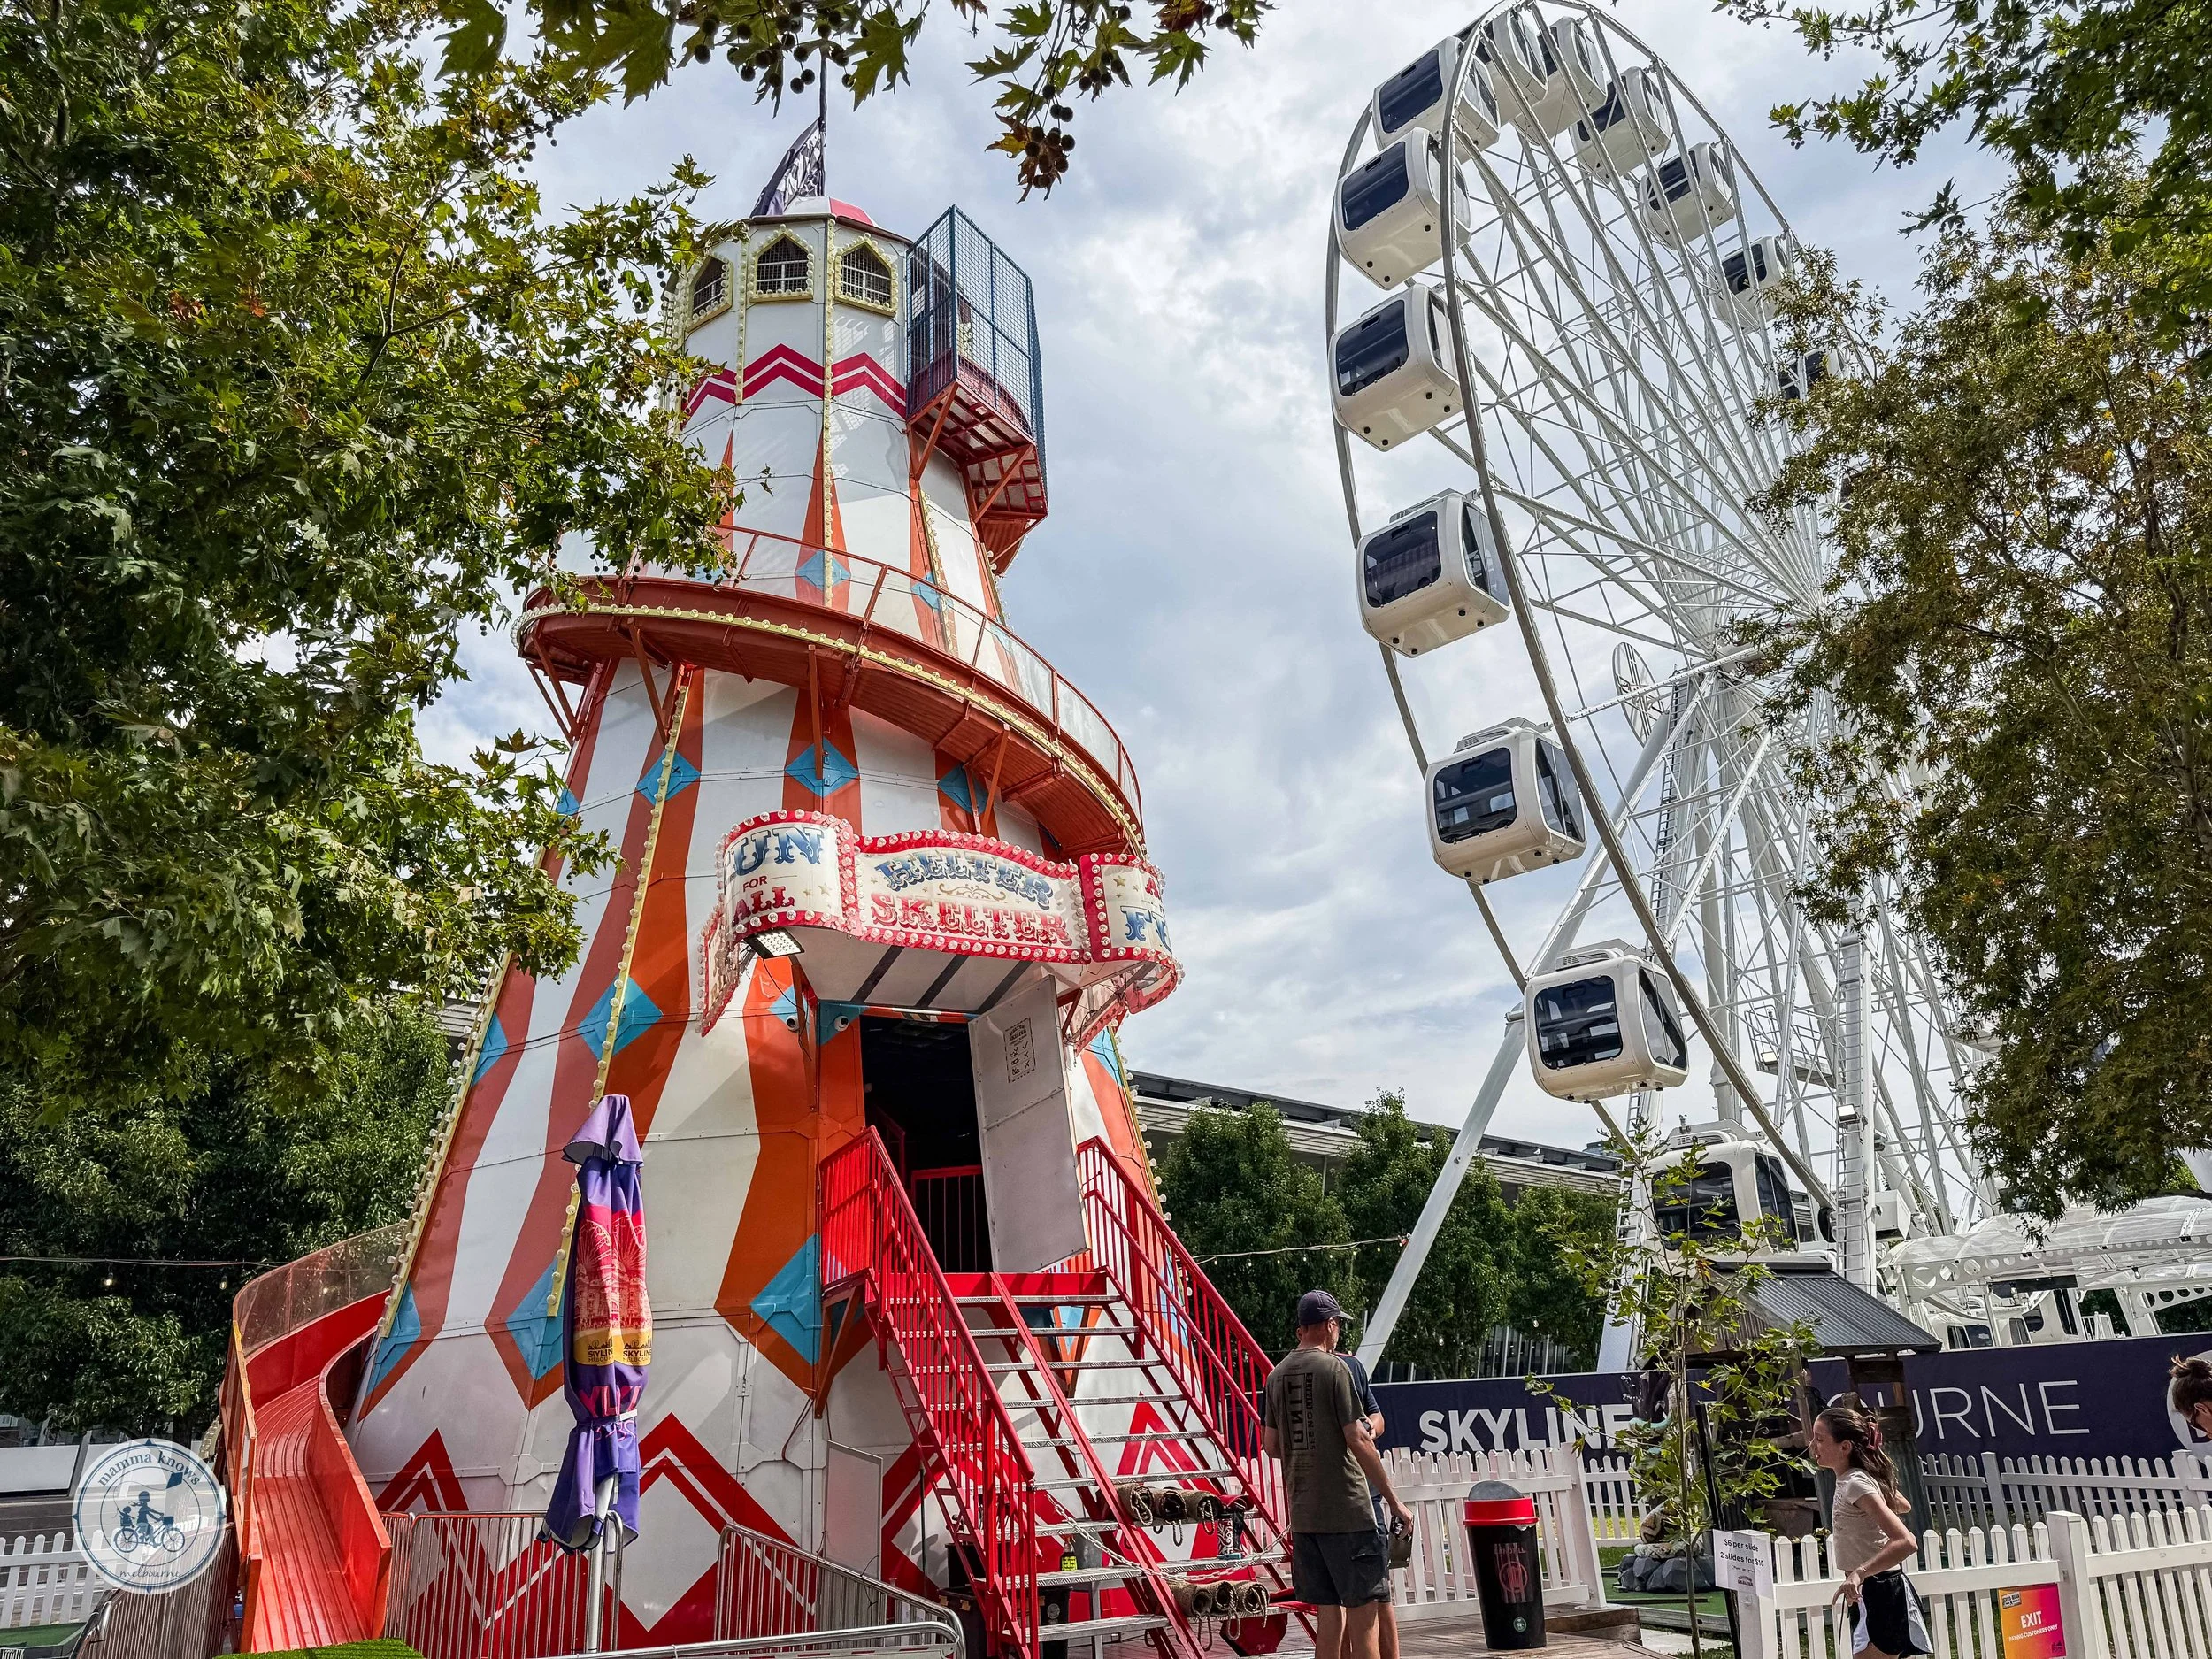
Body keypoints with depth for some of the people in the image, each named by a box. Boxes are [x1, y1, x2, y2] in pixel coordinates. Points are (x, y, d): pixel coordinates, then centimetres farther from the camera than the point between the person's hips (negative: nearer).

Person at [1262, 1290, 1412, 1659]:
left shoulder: (1277, 1375, 9)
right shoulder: (1334, 1368, -11)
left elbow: (1271, 1446, 11)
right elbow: (1358, 1440, -14)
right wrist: (1394, 1500, -7)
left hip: (1302, 1514, 6)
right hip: (1346, 1509, -6)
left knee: (1329, 1616, 11)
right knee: (1362, 1614, 1)